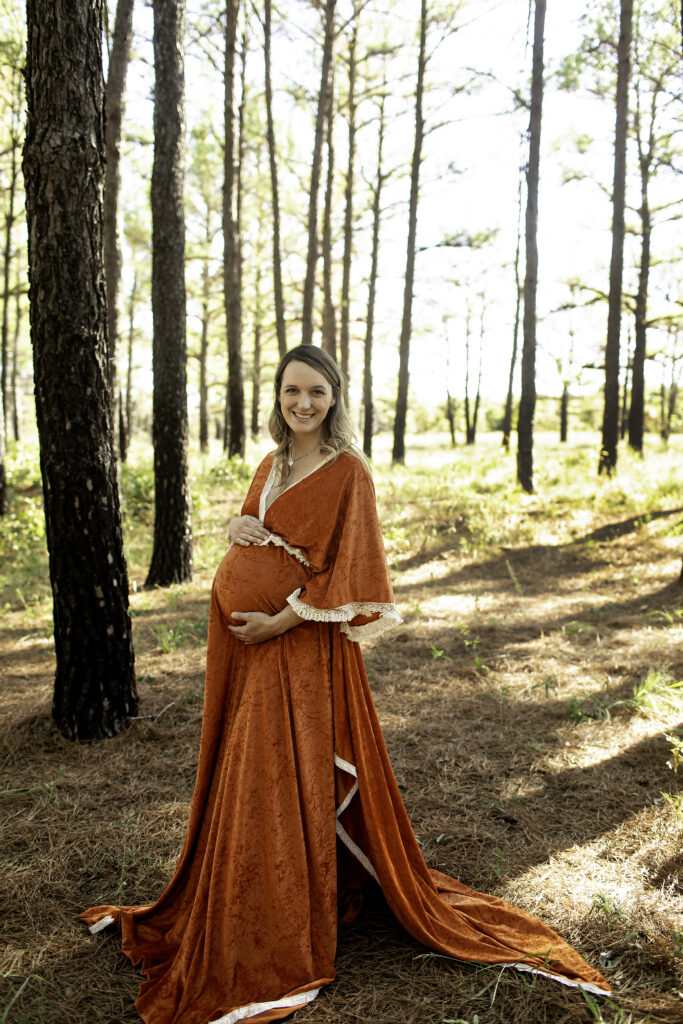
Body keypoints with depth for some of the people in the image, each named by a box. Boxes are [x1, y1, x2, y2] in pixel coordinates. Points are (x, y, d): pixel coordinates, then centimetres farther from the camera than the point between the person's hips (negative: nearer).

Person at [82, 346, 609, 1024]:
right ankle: (249, 905, 32)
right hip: (247, 643, 7)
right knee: (250, 774, 14)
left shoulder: (347, 472, -10)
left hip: (304, 645, -7)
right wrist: (239, 529, -2)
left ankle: (295, 931, 17)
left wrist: (280, 620, -17)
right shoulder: (271, 465, 11)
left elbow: (348, 570, -14)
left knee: (298, 776, 0)